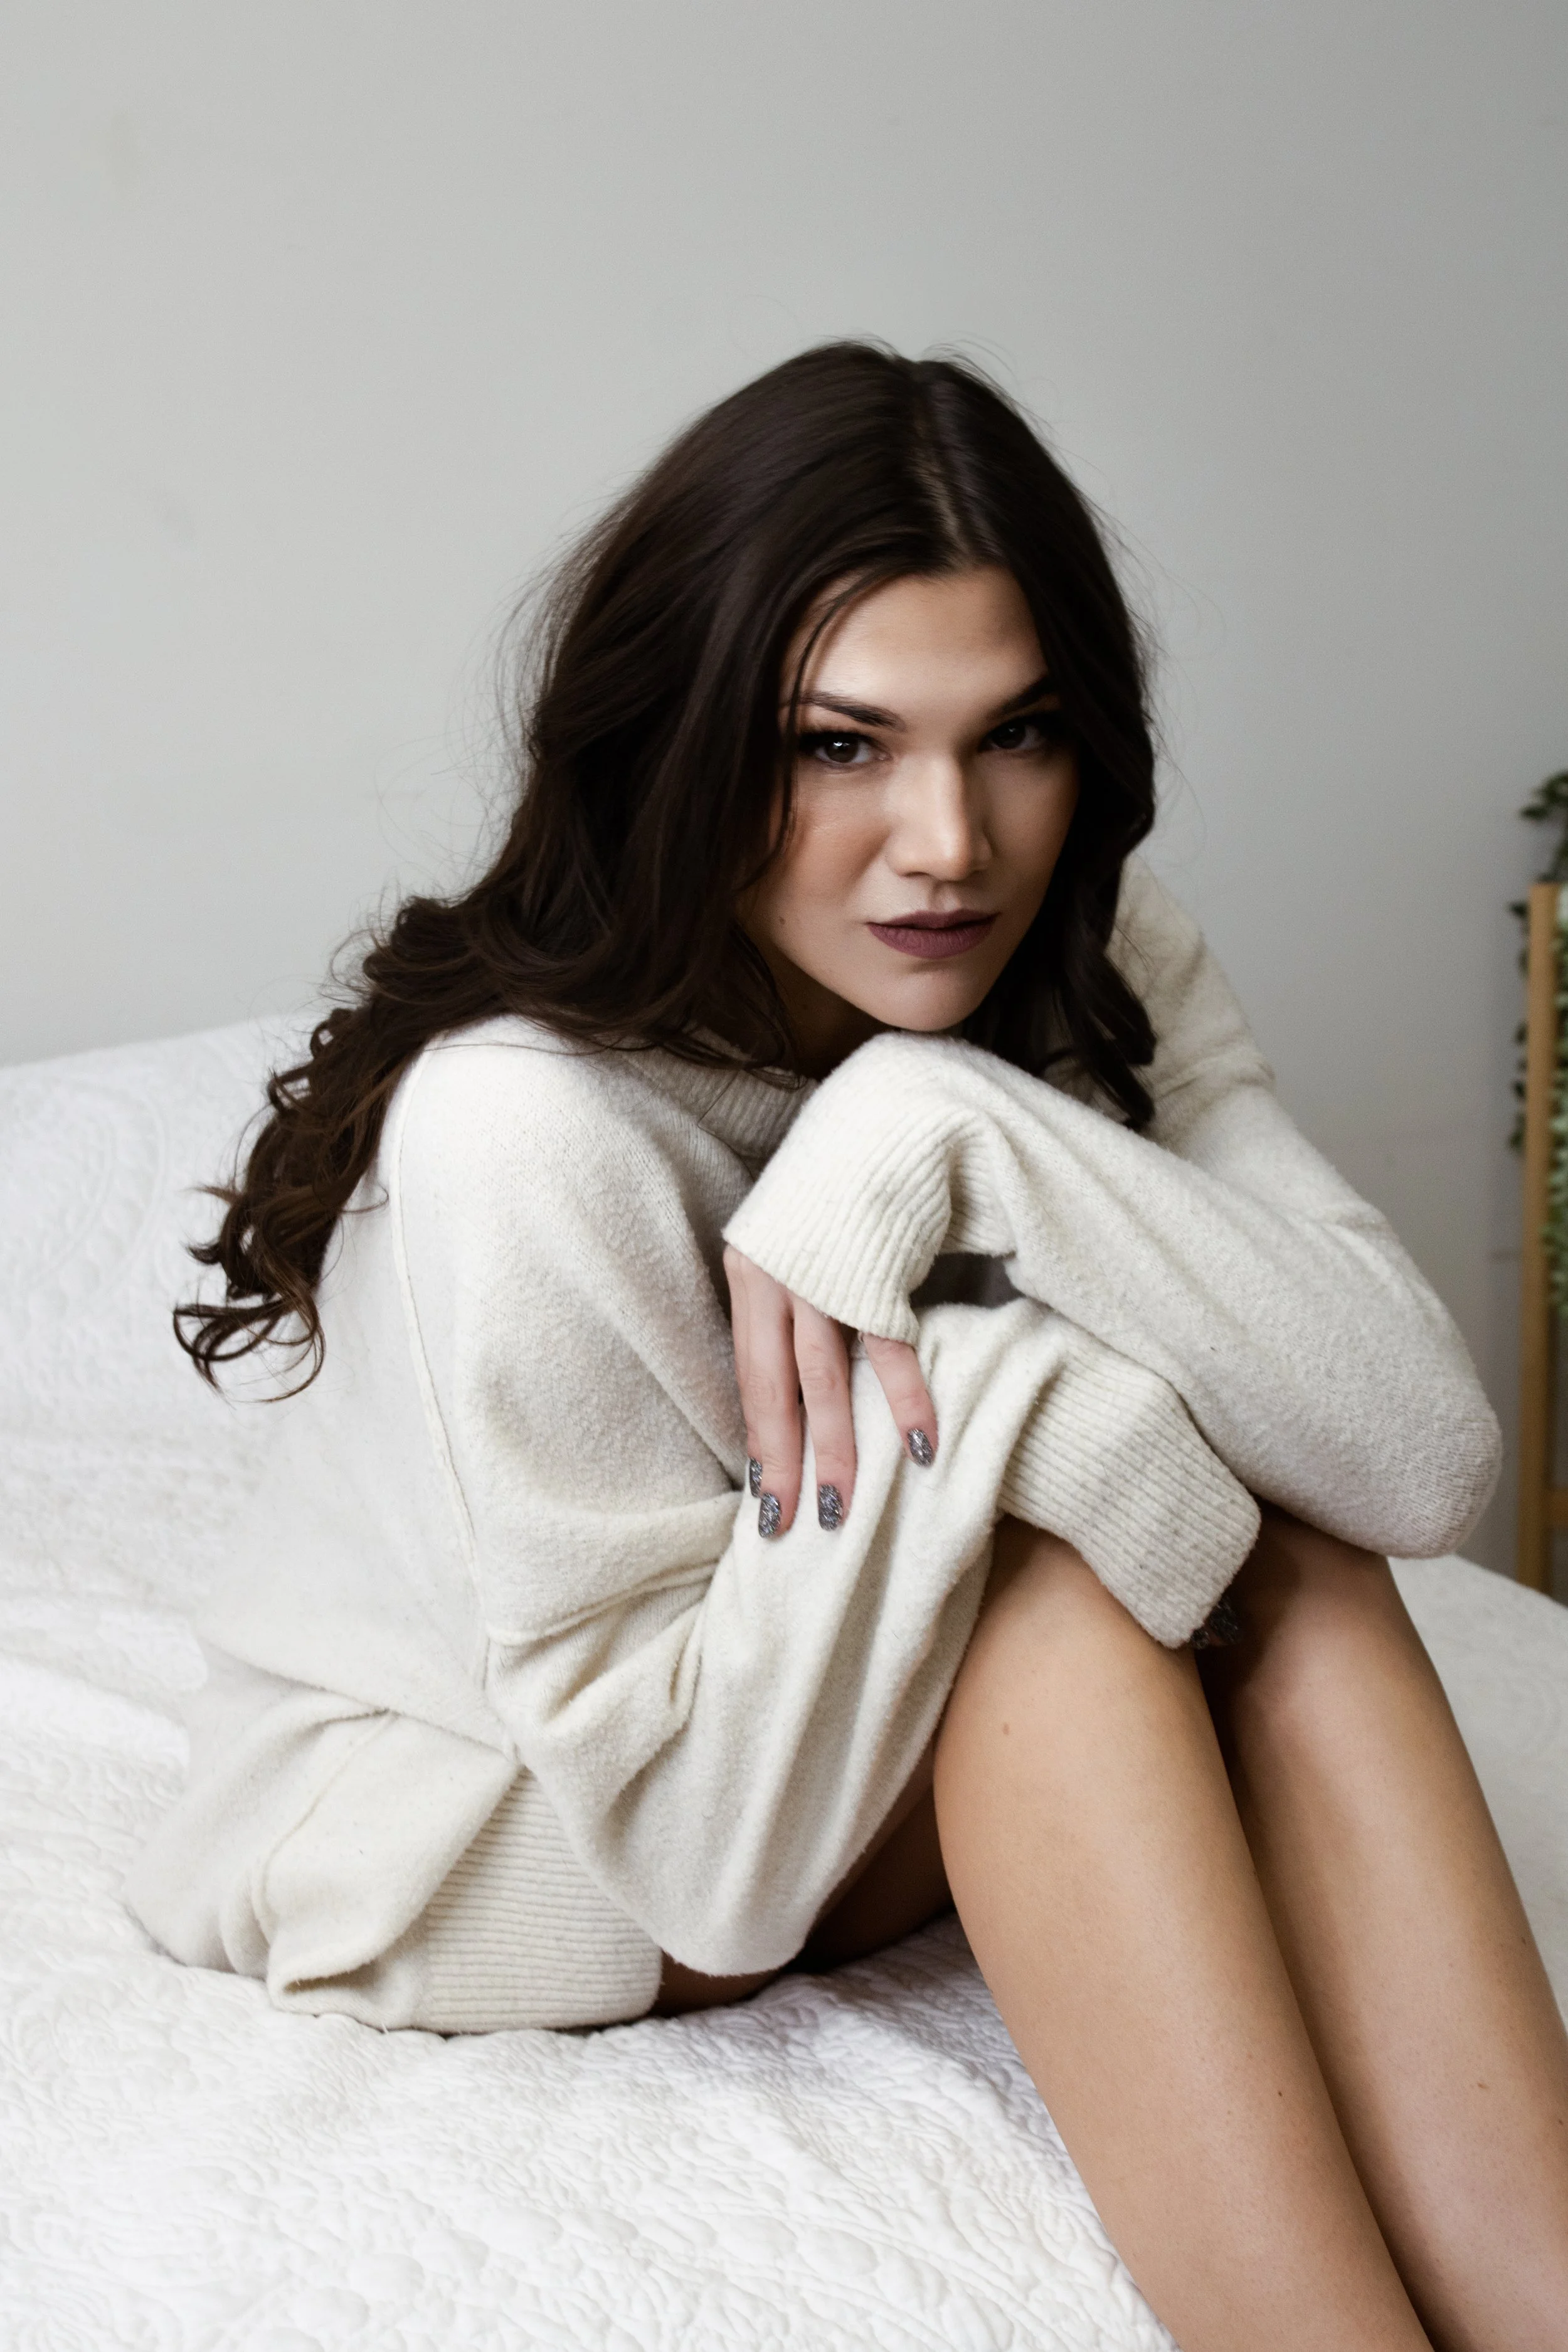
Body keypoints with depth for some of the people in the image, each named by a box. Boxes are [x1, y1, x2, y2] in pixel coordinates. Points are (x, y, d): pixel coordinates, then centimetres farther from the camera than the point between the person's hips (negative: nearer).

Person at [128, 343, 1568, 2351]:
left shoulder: (1097, 975, -14)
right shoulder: (525, 1125, -32)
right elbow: (707, 1861, -30)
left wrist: (952, 1130, -35)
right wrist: (947, 1365, -38)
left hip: (811, 1725, 5)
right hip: (443, 1803, -5)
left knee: (1276, 1528, -23)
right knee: (1070, 1567, -29)